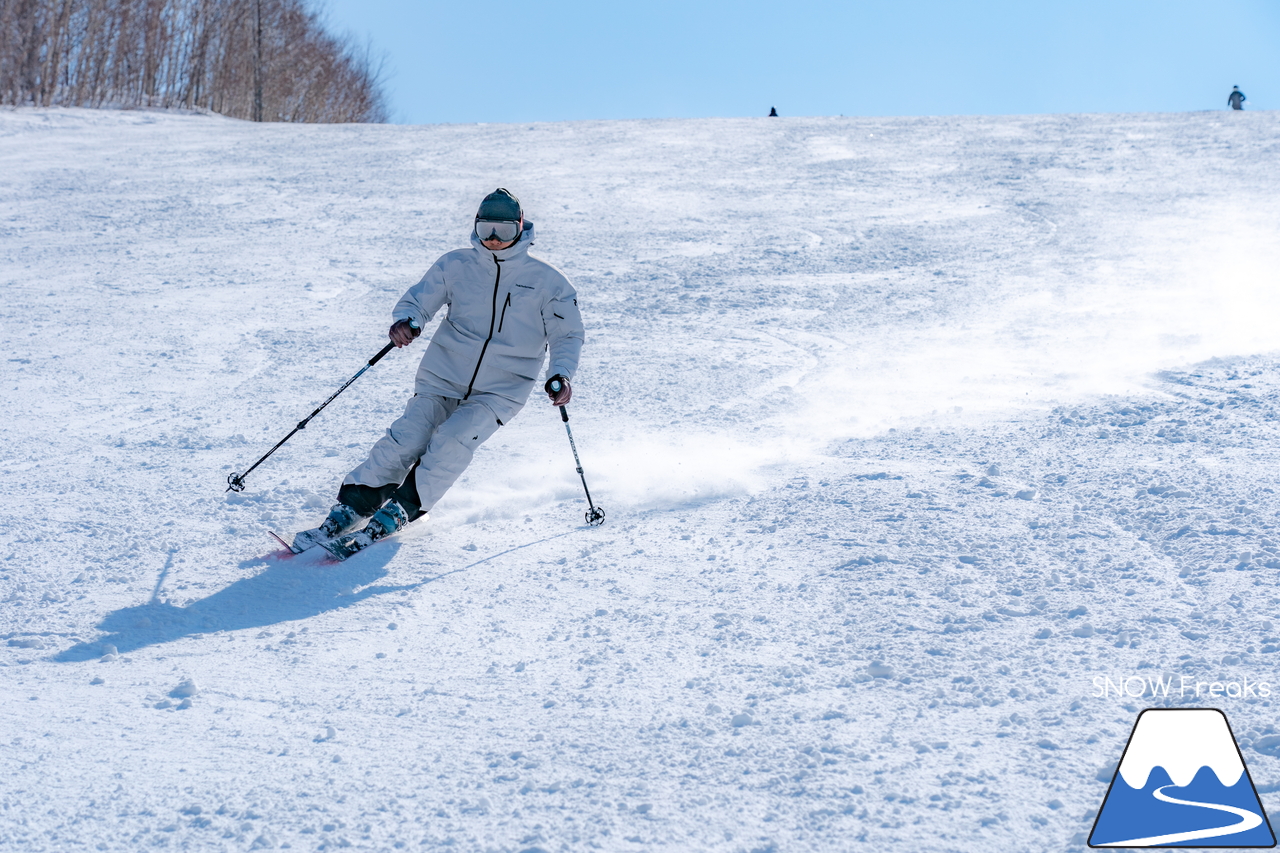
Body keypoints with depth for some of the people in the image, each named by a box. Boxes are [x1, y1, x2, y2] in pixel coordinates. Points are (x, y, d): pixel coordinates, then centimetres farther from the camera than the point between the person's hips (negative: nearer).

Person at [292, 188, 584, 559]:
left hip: (499, 392, -1)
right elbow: (418, 300, 3)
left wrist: (560, 375, -16)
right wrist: (405, 321, -21)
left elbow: (568, 336, 4)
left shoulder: (547, 281, -1)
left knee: (451, 442, -24)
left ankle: (389, 520, -17)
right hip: (443, 378, 1)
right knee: (405, 442, -16)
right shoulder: (456, 266, 2)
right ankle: (343, 515, -8)